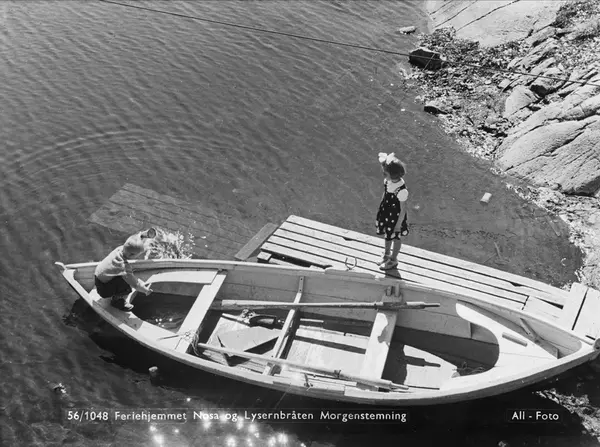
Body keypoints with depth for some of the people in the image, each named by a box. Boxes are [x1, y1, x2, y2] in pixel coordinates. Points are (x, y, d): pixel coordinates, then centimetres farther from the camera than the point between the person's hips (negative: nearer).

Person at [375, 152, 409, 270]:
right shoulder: (388, 181, -16)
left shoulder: (401, 190, -35)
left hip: (395, 216, -7)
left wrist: (398, 224, -14)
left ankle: (393, 260, 42)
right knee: (387, 235, 27)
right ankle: (387, 254, 53)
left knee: (395, 237, 18)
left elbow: (403, 209, -23)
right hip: (386, 212, 7)